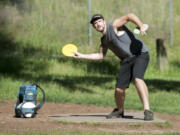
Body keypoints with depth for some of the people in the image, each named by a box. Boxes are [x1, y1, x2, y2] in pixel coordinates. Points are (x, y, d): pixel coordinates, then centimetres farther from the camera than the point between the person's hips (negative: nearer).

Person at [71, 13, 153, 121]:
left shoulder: (115, 26, -5)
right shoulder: (104, 40, 17)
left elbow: (129, 16, -17)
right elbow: (100, 55, 22)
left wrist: (141, 26, -33)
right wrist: (81, 56, 18)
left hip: (140, 54, -7)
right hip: (126, 60, 7)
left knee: (137, 79, -30)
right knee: (119, 89, -1)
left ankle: (147, 111, -34)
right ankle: (119, 111, 28)